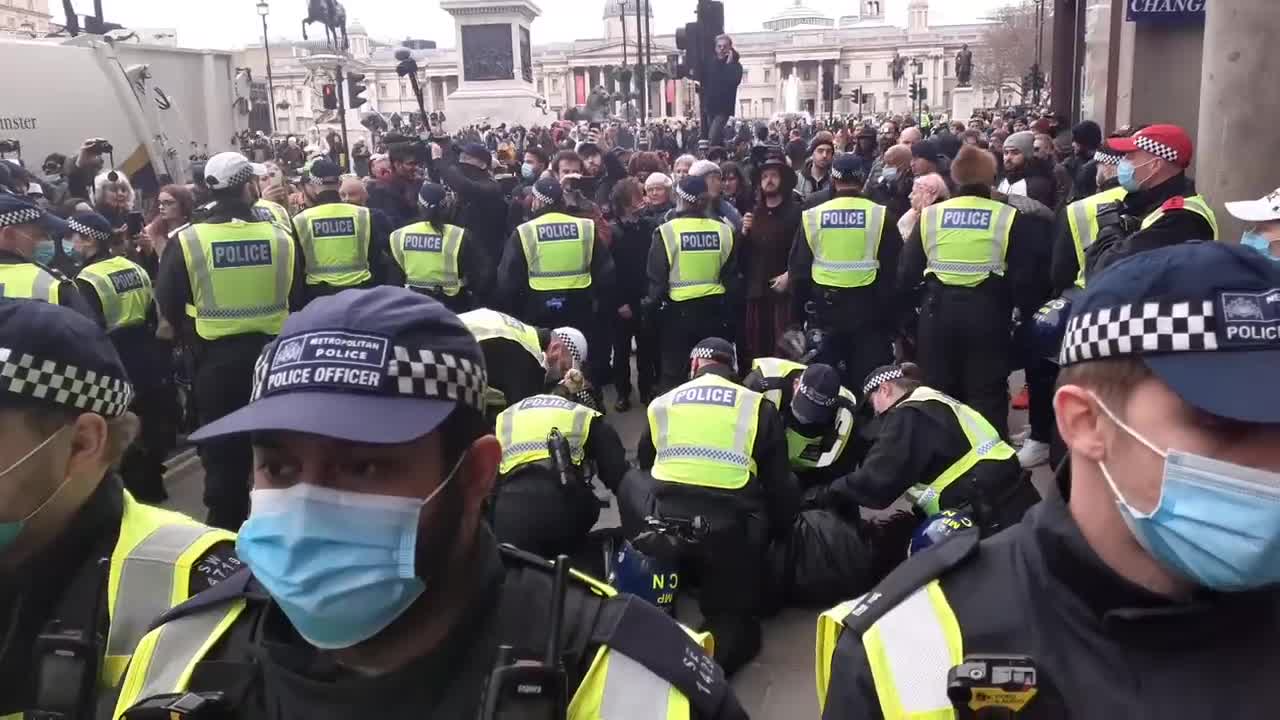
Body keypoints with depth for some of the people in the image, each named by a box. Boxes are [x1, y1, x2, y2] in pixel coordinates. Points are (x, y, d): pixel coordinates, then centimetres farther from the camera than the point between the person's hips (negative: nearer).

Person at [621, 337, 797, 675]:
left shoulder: (661, 404, 14)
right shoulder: (757, 406, 7)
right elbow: (778, 483, 6)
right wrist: (778, 532, 21)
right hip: (730, 532, -1)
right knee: (735, 616, 19)